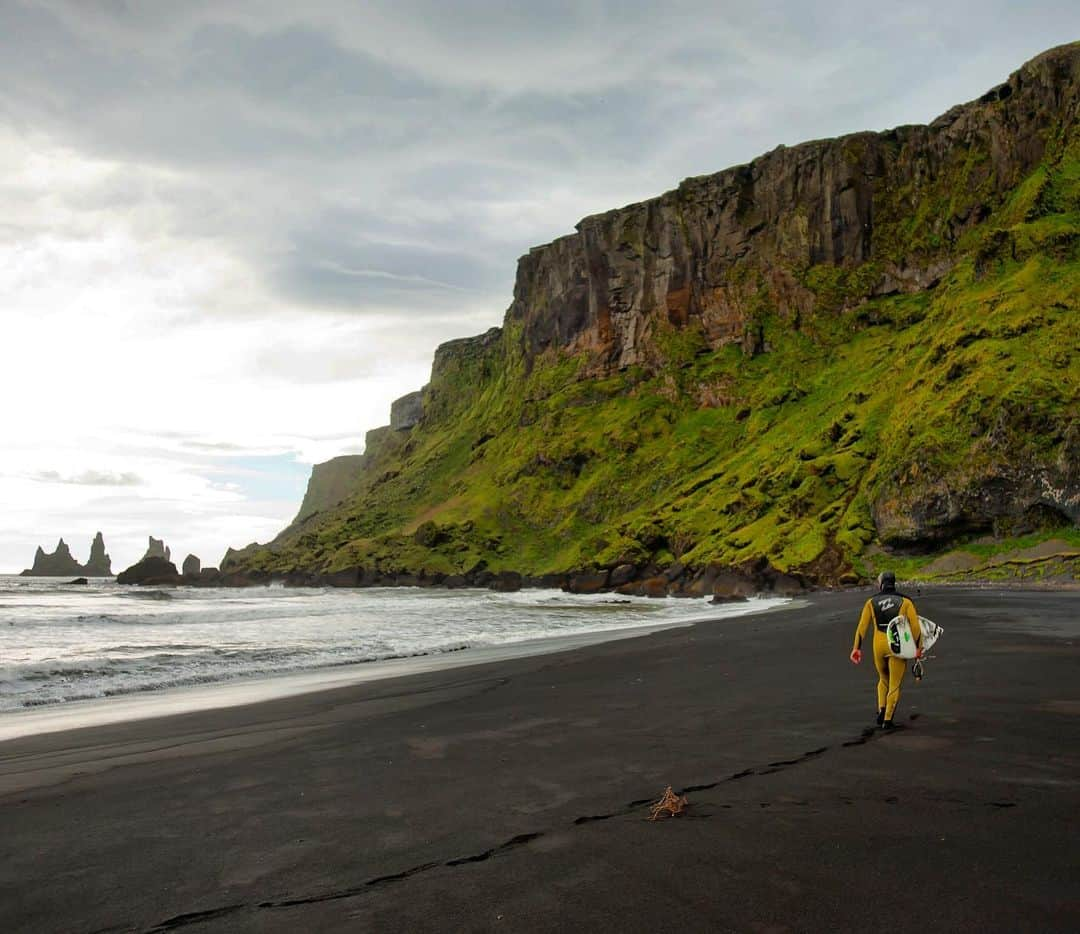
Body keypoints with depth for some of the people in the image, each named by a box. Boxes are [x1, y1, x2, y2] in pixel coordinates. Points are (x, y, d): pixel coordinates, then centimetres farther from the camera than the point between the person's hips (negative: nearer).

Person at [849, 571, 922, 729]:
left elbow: (862, 625, 0)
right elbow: (916, 625, -7)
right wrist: (918, 647, -4)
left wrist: (857, 648, -3)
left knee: (883, 679, 25)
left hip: (879, 646, 2)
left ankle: (881, 711, 9)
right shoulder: (905, 601, 5)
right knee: (894, 685, 10)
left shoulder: (871, 602, 9)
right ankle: (887, 720, 4)